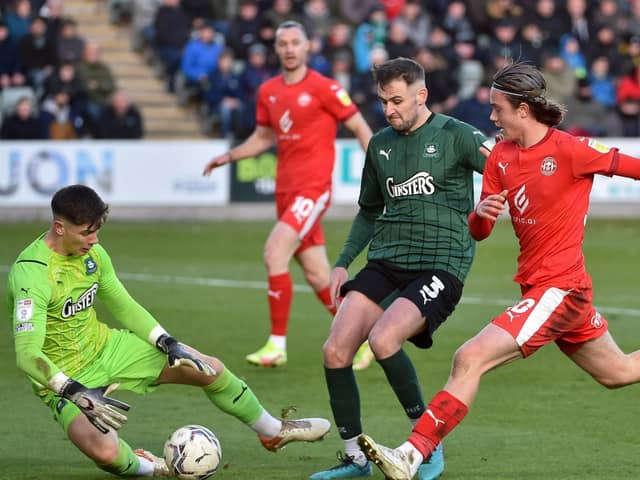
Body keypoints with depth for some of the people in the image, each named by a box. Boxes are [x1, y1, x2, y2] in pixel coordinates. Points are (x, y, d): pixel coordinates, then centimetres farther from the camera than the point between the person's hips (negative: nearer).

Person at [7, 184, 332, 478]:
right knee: (104, 452, -35)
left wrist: (168, 344, -3)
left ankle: (274, 432, 31)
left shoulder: (92, 253, -5)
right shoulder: (31, 273, -30)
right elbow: (27, 355, -37)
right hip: (63, 378, -7)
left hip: (104, 346, 7)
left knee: (210, 368, 4)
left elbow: (125, 307, 9)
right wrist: (79, 395, -45)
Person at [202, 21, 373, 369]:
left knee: (274, 252, -20)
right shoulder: (268, 91, 9)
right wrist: (229, 156, 12)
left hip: (313, 187, -7)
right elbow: (264, 136, 24)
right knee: (317, 274, 9)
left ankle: (277, 345, -13)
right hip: (285, 189, 7)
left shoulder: (323, 88, -9)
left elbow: (360, 127, -4)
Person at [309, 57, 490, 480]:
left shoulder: (455, 135, -2)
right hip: (385, 264, 6)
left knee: (383, 339, -28)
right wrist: (343, 262, 19)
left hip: (440, 266, -6)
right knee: (336, 350, -12)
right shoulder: (381, 144, 15)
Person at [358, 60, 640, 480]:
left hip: (559, 289, -8)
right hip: (538, 286, 8)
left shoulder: (571, 149, -15)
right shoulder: (501, 156, 6)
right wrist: (481, 213, -17)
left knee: (469, 359, -18)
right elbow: (478, 232, 6)